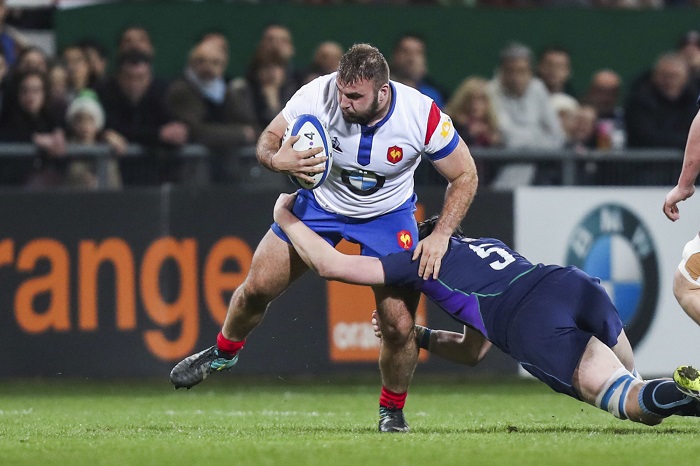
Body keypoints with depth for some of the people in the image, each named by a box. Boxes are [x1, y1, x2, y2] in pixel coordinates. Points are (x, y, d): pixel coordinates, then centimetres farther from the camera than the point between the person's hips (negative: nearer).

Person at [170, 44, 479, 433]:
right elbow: (268, 139, -13)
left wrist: (441, 236, -27)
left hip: (388, 216, -1)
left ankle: (392, 409, 15)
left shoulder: (423, 115, -31)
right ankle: (224, 353, 34)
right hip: (322, 202, 2)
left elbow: (465, 175, -16)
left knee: (400, 325, -13)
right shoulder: (319, 95, -28)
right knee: (258, 287, 1)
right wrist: (276, 158, -38)